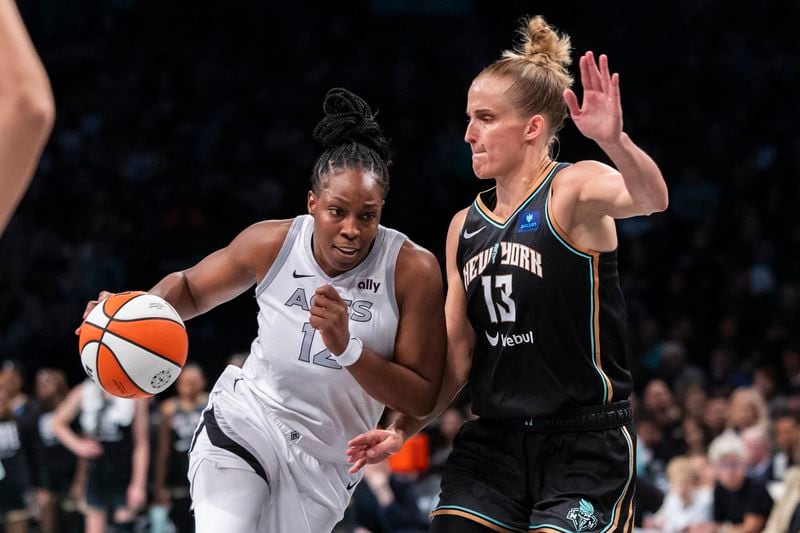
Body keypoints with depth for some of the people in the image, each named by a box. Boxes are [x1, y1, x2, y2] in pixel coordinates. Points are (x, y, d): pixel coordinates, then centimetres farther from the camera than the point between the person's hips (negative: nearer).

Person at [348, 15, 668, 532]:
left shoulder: (573, 190, -8)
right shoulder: (466, 226, 12)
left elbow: (651, 199, -31)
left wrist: (614, 140, -50)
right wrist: (403, 430, 8)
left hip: (585, 449, -6)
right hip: (493, 445, 6)